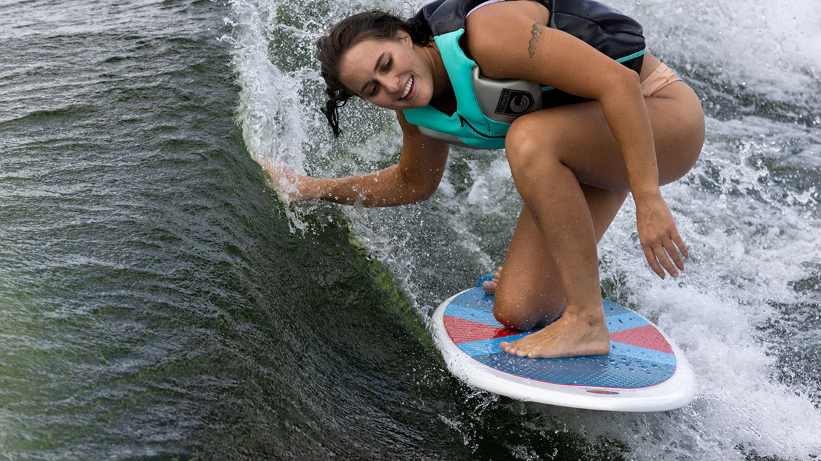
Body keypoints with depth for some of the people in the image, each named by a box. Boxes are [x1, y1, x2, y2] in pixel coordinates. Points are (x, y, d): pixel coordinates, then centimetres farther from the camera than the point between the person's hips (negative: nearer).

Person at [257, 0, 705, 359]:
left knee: (527, 138, -37)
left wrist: (648, 199, -34)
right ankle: (569, 271, 32)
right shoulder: (418, 110, -5)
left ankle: (586, 321, -24)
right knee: (517, 313, -4)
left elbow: (619, 82, -31)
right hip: (576, 160, 6)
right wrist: (316, 189, 10)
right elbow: (414, 182, 14)